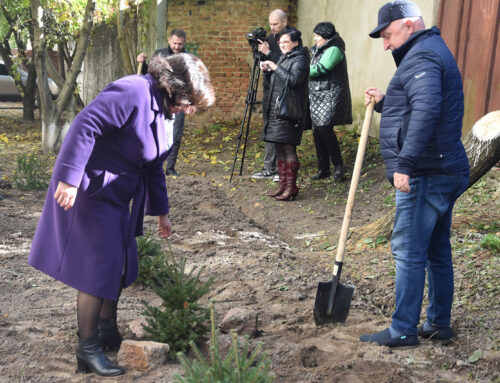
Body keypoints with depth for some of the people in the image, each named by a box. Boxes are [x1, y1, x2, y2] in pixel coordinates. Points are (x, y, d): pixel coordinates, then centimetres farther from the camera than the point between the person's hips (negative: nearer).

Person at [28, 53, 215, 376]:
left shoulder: (160, 111, 11)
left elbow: (153, 166, 20)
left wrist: (161, 212, 24)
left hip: (115, 197, 10)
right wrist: (69, 179, -33)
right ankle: (88, 350, 4)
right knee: (99, 268, -7)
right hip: (89, 191, -10)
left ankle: (108, 332, 31)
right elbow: (85, 125, -29)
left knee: (121, 263, 15)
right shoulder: (133, 92, -21)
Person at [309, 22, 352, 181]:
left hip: (330, 96, -9)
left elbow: (319, 69, -18)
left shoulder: (334, 50, -11)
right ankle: (323, 169, 13)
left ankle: (339, 166, -3)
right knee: (317, 132, 7)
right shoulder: (318, 50, 20)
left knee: (325, 129, -15)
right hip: (317, 97, 9)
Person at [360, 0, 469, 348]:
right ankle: (439, 324, 24)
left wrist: (405, 164, -31)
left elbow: (426, 110, -30)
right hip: (445, 172, 11)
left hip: (425, 176, -11)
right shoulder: (435, 51, 21)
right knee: (438, 250, 15)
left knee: (409, 252, -4)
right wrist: (385, 103, 17)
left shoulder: (421, 56, -14)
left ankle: (403, 331, 3)